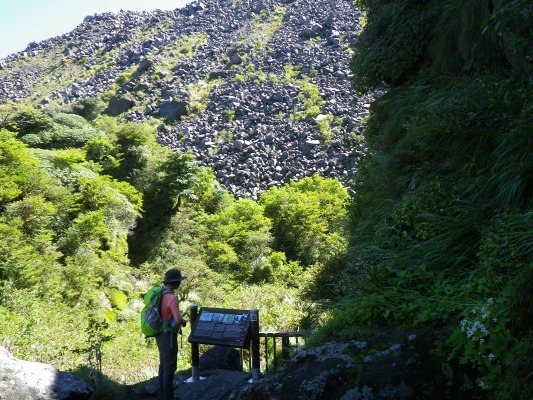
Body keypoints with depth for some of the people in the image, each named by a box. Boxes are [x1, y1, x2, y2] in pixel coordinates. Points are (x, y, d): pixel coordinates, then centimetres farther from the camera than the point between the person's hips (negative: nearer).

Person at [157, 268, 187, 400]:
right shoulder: (172, 298, -23)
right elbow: (178, 319, -31)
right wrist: (183, 322, -8)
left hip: (161, 334, 9)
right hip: (168, 336, -9)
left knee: (164, 365, 18)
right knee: (170, 367, 0)